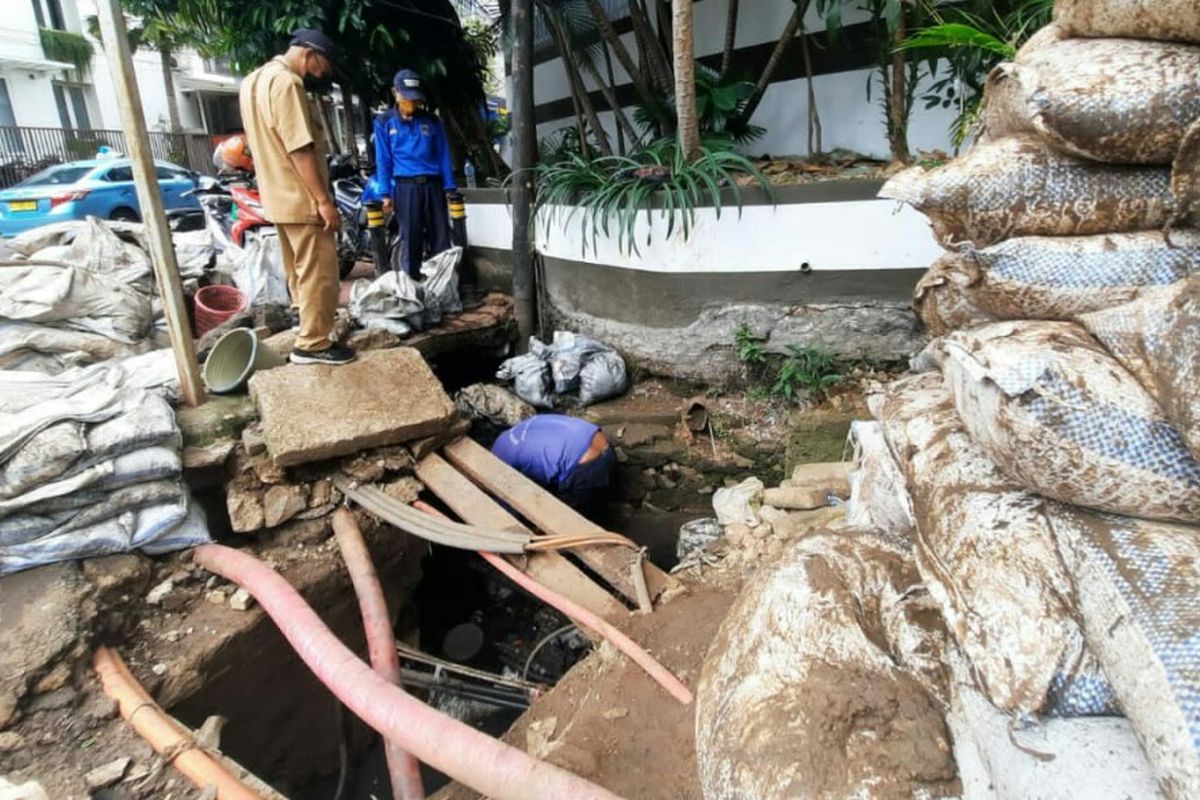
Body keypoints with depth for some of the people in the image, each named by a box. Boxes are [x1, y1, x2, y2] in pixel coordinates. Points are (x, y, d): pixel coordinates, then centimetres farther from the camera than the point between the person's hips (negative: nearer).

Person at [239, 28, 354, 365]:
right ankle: (313, 344, 1)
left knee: (299, 271, 18)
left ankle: (310, 328, 29)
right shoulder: (285, 83, -17)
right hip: (301, 200, -10)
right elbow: (300, 149, -23)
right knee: (319, 273, -4)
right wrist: (324, 201, -23)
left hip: (278, 197, 10)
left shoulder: (253, 80, 16)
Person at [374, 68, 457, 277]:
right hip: (405, 187, -1)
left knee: (441, 237, 0)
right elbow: (383, 161, 5)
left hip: (433, 185, 2)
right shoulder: (384, 123, 7)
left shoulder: (432, 121, 10)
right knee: (410, 240, 0)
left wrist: (450, 187, 2)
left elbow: (444, 156, 9)